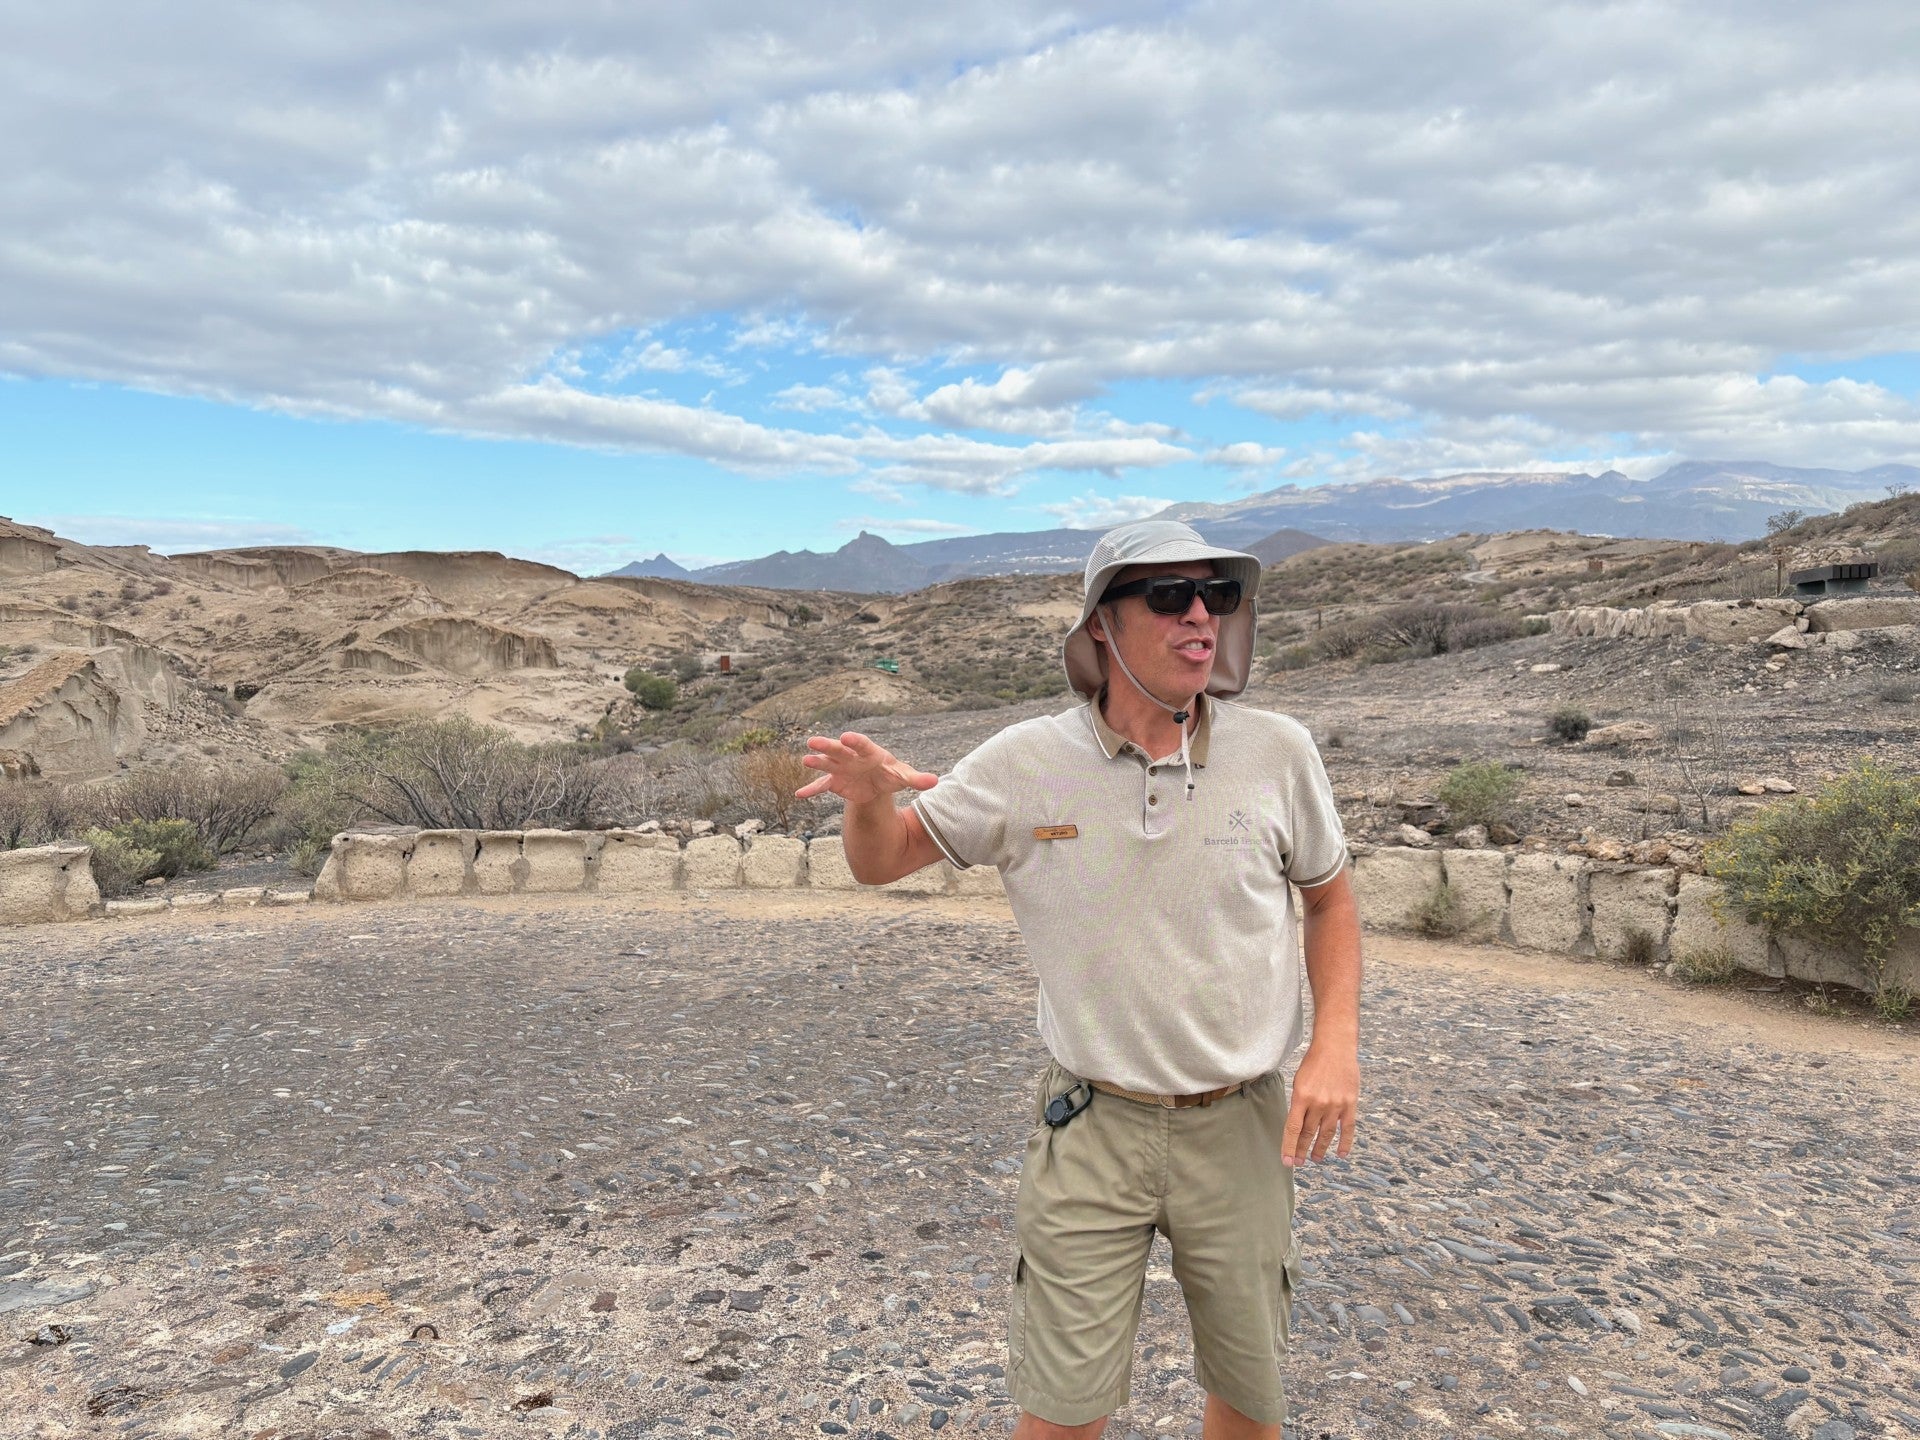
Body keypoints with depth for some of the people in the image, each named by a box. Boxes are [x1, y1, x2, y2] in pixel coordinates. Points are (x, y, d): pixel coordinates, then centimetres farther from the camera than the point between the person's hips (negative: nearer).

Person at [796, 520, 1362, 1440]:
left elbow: (1329, 896, 8)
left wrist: (1336, 1046, -6)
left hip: (1240, 1124, 2)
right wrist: (868, 796, -24)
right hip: (1090, 1127, -1)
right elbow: (881, 863, 0)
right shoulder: (1027, 762, -10)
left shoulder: (1276, 751, -8)